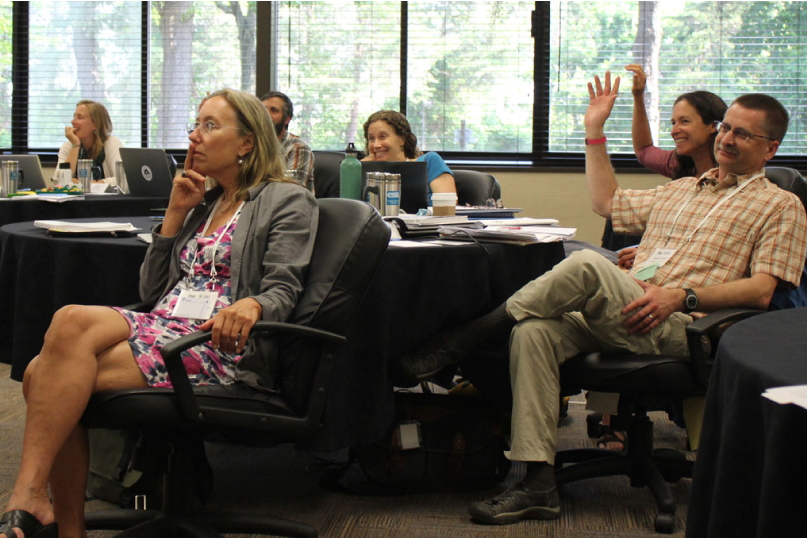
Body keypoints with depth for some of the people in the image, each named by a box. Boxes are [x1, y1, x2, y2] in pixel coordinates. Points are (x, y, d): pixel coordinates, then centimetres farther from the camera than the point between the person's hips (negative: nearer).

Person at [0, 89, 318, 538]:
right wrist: (176, 213, 14)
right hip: (163, 328, 7)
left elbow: (283, 291, -4)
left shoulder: (289, 201, 9)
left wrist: (250, 306, -28)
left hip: (219, 341, -7)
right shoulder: (204, 203, 28)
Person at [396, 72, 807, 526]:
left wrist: (682, 296, -16)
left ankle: (460, 342, -23)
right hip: (627, 315, 6)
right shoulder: (684, 189, 32)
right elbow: (607, 201, 39)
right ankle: (539, 484, -30)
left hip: (677, 329, -6)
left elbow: (762, 291, -3)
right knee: (534, 332, -25)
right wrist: (596, 131, 33)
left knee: (587, 265, -32)